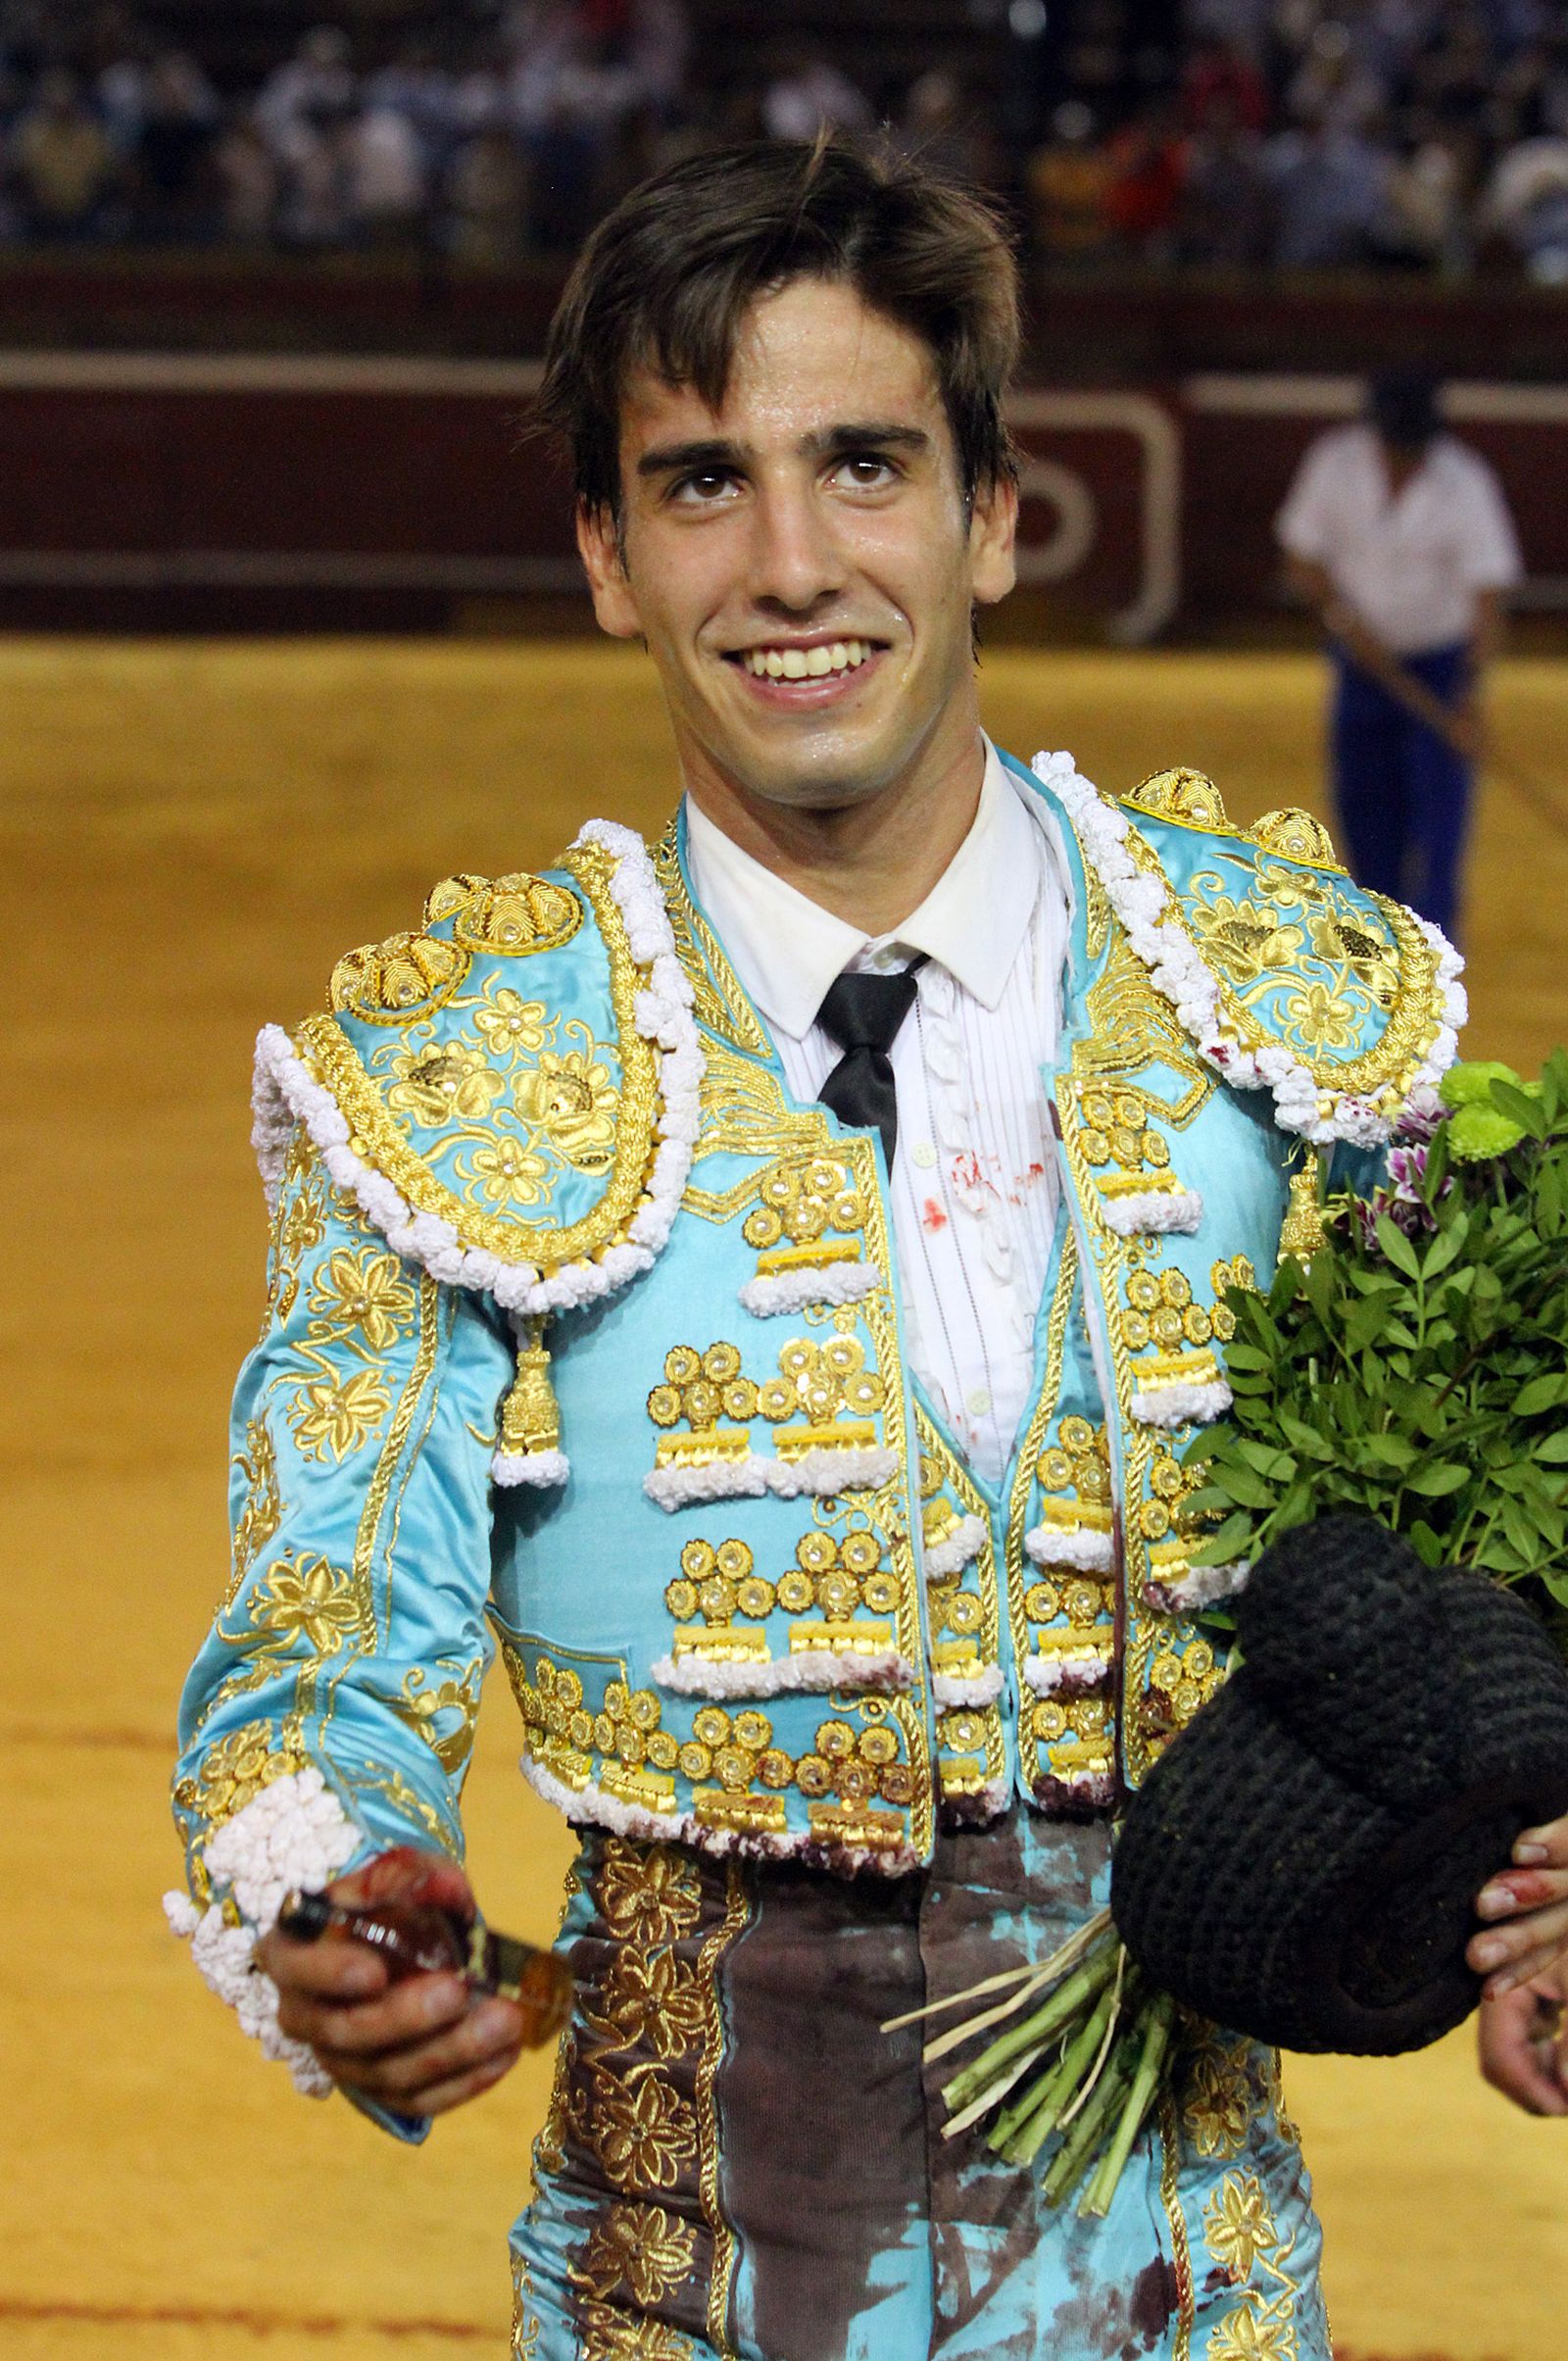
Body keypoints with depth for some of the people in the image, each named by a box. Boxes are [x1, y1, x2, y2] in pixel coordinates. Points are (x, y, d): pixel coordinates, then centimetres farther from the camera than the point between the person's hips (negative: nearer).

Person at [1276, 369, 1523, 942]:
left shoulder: (1466, 484, -20)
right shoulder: (1333, 463, -11)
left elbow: (1488, 595, -25)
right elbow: (1300, 560, -1)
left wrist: (1469, 698, -35)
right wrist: (1342, 616, -20)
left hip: (1442, 664, -3)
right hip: (1362, 659, 3)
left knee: (1437, 794, -11)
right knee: (1362, 804, 7)